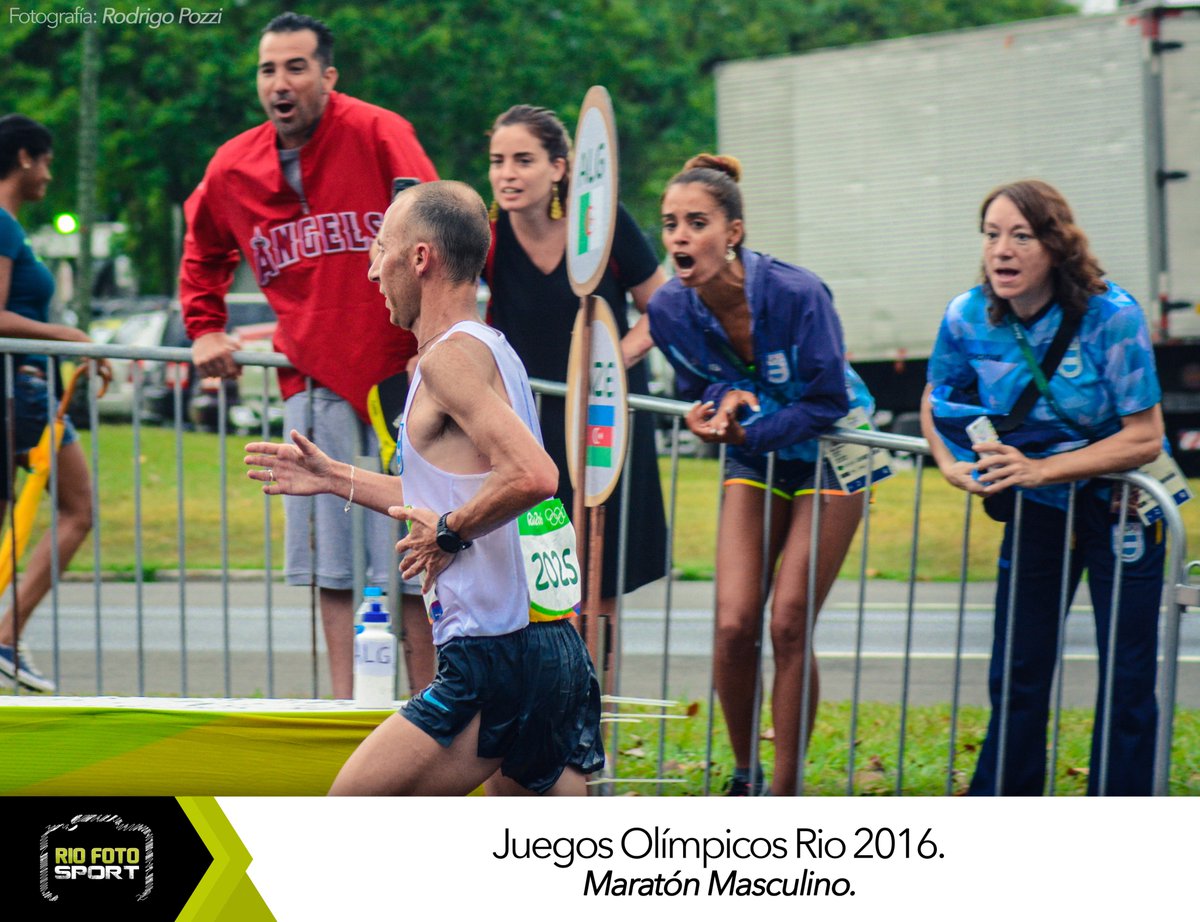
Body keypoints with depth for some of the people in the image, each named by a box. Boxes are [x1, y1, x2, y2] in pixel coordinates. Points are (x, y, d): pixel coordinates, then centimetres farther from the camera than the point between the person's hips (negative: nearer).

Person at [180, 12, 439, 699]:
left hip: (399, 371, -4)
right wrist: (205, 327, 14)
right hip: (313, 378, 4)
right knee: (330, 552, 5)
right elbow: (204, 251, 26)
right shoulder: (233, 168, 5)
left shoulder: (378, 135, -10)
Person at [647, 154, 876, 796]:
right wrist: (724, 403, -21)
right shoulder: (670, 309, -15)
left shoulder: (797, 295, -29)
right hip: (754, 462, 4)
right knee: (733, 626, -8)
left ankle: (784, 793, 3)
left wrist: (747, 433, -31)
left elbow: (829, 402, -19)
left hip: (828, 454, -4)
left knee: (788, 627, -9)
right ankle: (744, 779, 13)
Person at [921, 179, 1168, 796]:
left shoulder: (1110, 316, -25)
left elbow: (1144, 438, -23)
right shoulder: (968, 318, -13)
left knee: (1126, 681, -2)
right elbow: (936, 400, 9)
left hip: (1118, 506, -4)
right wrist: (951, 463, -11)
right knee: (1016, 675, 8)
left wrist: (1039, 469, -30)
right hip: (1036, 511, 4)